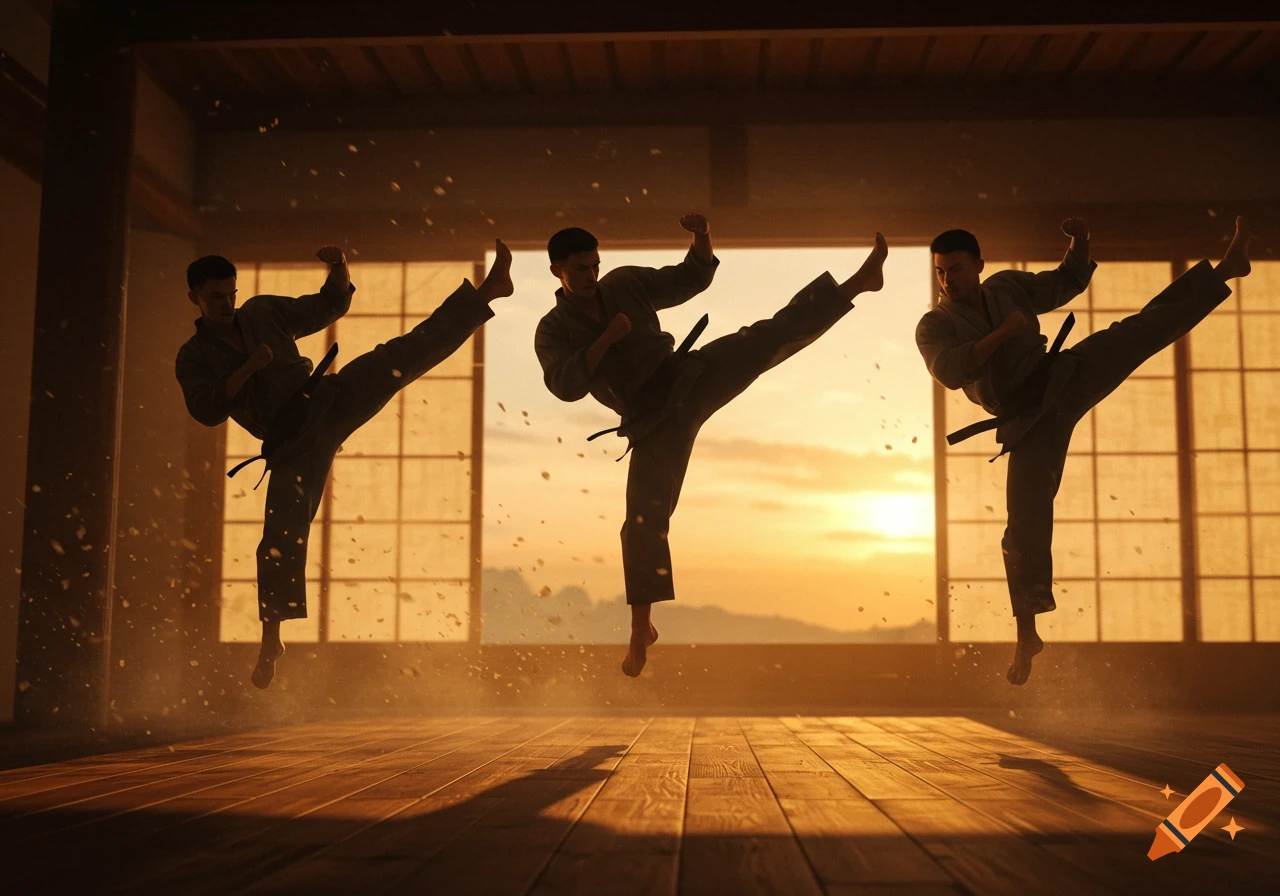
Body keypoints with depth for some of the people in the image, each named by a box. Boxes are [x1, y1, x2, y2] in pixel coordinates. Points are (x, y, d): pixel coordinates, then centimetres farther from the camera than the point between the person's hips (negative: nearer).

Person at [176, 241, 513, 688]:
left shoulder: (263, 312, 10)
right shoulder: (193, 358, 5)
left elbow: (329, 305, 14)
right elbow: (207, 410, -10)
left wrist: (339, 267, -5)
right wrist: (248, 368, -20)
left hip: (325, 402, 1)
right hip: (292, 443, -1)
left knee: (400, 357, -15)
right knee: (281, 537, -6)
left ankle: (489, 289, -18)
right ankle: (271, 637, 7)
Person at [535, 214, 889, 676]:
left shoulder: (626, 283, 1)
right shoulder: (552, 331, -3)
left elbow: (693, 277, 6)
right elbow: (565, 386, -19)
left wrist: (702, 237, -14)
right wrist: (607, 338, -27)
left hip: (690, 380, 2)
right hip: (654, 424, -1)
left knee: (775, 334, -14)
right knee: (644, 522, -3)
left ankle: (859, 282, -12)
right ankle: (641, 630, 10)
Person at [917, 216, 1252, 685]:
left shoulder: (1008, 286, 4)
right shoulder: (934, 326, -7)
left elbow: (1069, 281, 16)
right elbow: (949, 371, -26)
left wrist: (1080, 242, -2)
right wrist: (1001, 333, -31)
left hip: (1066, 379, 3)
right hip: (1030, 420, -3)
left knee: (1145, 327, -5)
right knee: (1027, 522, -7)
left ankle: (1226, 269, 5)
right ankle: (1027, 633, 1)